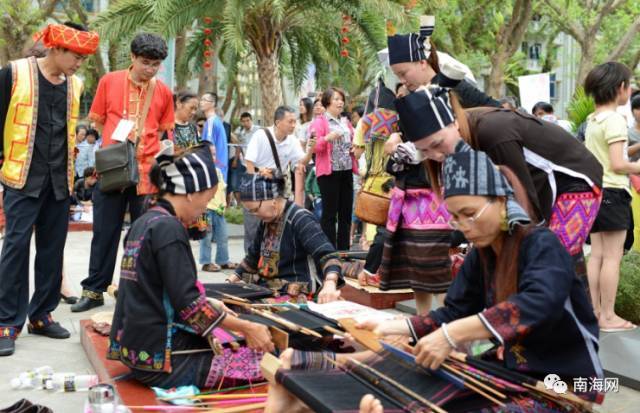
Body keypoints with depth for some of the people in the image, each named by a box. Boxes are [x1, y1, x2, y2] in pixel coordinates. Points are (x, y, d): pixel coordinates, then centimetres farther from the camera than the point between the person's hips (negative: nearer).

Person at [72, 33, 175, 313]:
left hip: (147, 171, 0)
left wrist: (143, 144, -4)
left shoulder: (163, 92, 2)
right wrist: (119, 142, -3)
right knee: (104, 232, 6)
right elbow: (98, 121, 9)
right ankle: (94, 290, 16)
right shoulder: (109, 82, 0)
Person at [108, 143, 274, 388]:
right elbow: (188, 304, -19)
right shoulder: (167, 228, -16)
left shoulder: (143, 223, 12)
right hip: (161, 361, -10)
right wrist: (246, 328, -12)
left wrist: (210, 305, 17)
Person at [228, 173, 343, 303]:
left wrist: (329, 285, -47)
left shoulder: (301, 220, -15)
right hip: (267, 289, 8)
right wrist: (230, 282, 19)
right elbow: (253, 257, 27)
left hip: (296, 295, -8)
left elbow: (327, 255, -29)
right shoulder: (266, 221, 12)